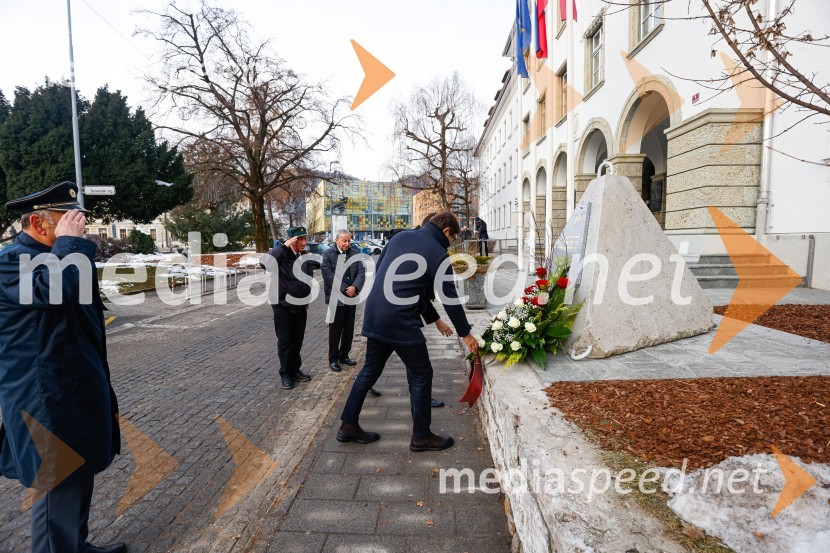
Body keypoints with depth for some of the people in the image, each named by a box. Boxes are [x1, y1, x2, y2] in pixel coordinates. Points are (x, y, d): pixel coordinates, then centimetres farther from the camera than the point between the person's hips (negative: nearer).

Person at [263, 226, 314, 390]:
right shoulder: (280, 254, -14)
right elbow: (266, 262, -36)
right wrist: (284, 246, -33)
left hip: (300, 306, 5)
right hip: (282, 305, -5)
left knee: (297, 341, 14)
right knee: (285, 342, 5)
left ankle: (295, 370, 29)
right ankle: (286, 374, 20)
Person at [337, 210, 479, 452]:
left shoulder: (400, 237, 11)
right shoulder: (438, 254, -8)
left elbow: (379, 269, 17)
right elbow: (450, 298, -4)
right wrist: (466, 334, 7)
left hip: (374, 316, 7)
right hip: (400, 322, -7)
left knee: (370, 370, 19)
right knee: (421, 375, 8)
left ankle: (348, 426, 28)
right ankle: (421, 437, 19)